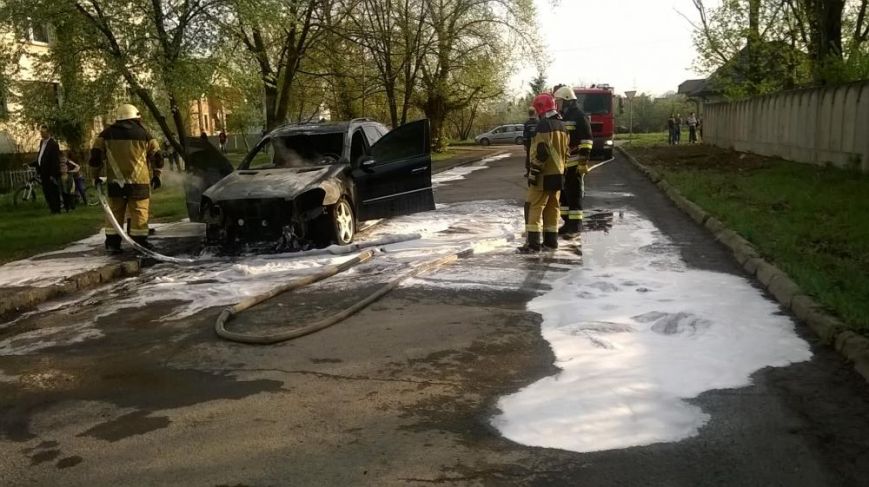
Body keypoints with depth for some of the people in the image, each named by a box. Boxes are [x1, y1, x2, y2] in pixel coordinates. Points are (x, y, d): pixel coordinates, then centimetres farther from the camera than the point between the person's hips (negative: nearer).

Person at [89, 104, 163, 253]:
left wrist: (96, 174, 16)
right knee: (139, 213, 2)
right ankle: (139, 243, 1)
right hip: (139, 181, -2)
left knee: (115, 212, 10)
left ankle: (112, 244, 12)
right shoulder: (143, 133, 4)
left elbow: (96, 155, 5)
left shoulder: (107, 133, 7)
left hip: (115, 181, 2)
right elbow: (156, 156, 5)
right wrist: (156, 174, 16)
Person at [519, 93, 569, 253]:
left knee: (534, 207, -6)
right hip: (558, 173, 9)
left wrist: (533, 173, -18)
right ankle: (551, 241, 16)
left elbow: (540, 152, -22)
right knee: (552, 207, 13)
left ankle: (533, 243, -10)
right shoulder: (562, 125, 13)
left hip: (544, 175, -9)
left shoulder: (543, 125, -16)